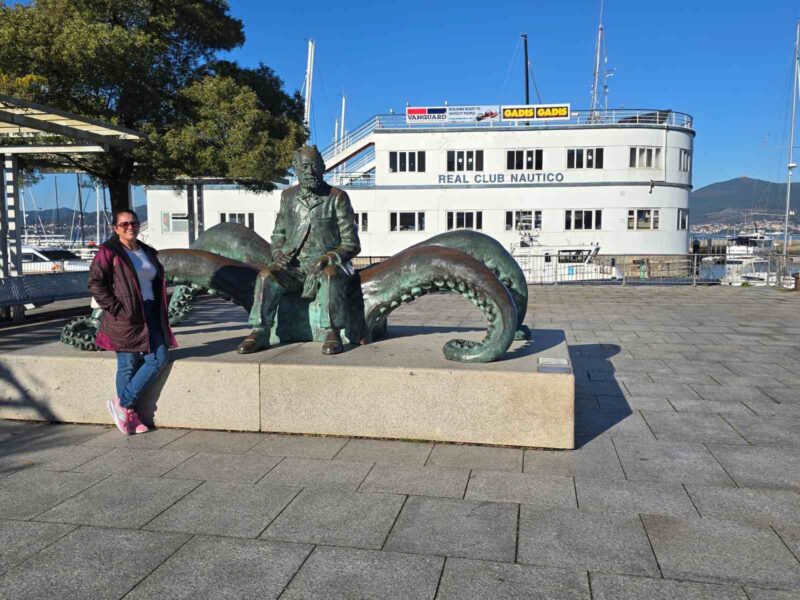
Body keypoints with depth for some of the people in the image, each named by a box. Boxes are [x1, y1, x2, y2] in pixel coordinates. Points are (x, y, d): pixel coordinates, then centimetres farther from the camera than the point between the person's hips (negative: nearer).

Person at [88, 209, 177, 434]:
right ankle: (129, 413, 13)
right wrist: (116, 308, -16)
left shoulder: (148, 252, 16)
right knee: (128, 365, -1)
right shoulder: (109, 252, -5)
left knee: (159, 358, 0)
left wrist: (159, 312, 13)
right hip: (125, 318, -7)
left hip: (149, 314, 7)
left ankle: (123, 404, 10)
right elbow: (95, 283, -11)